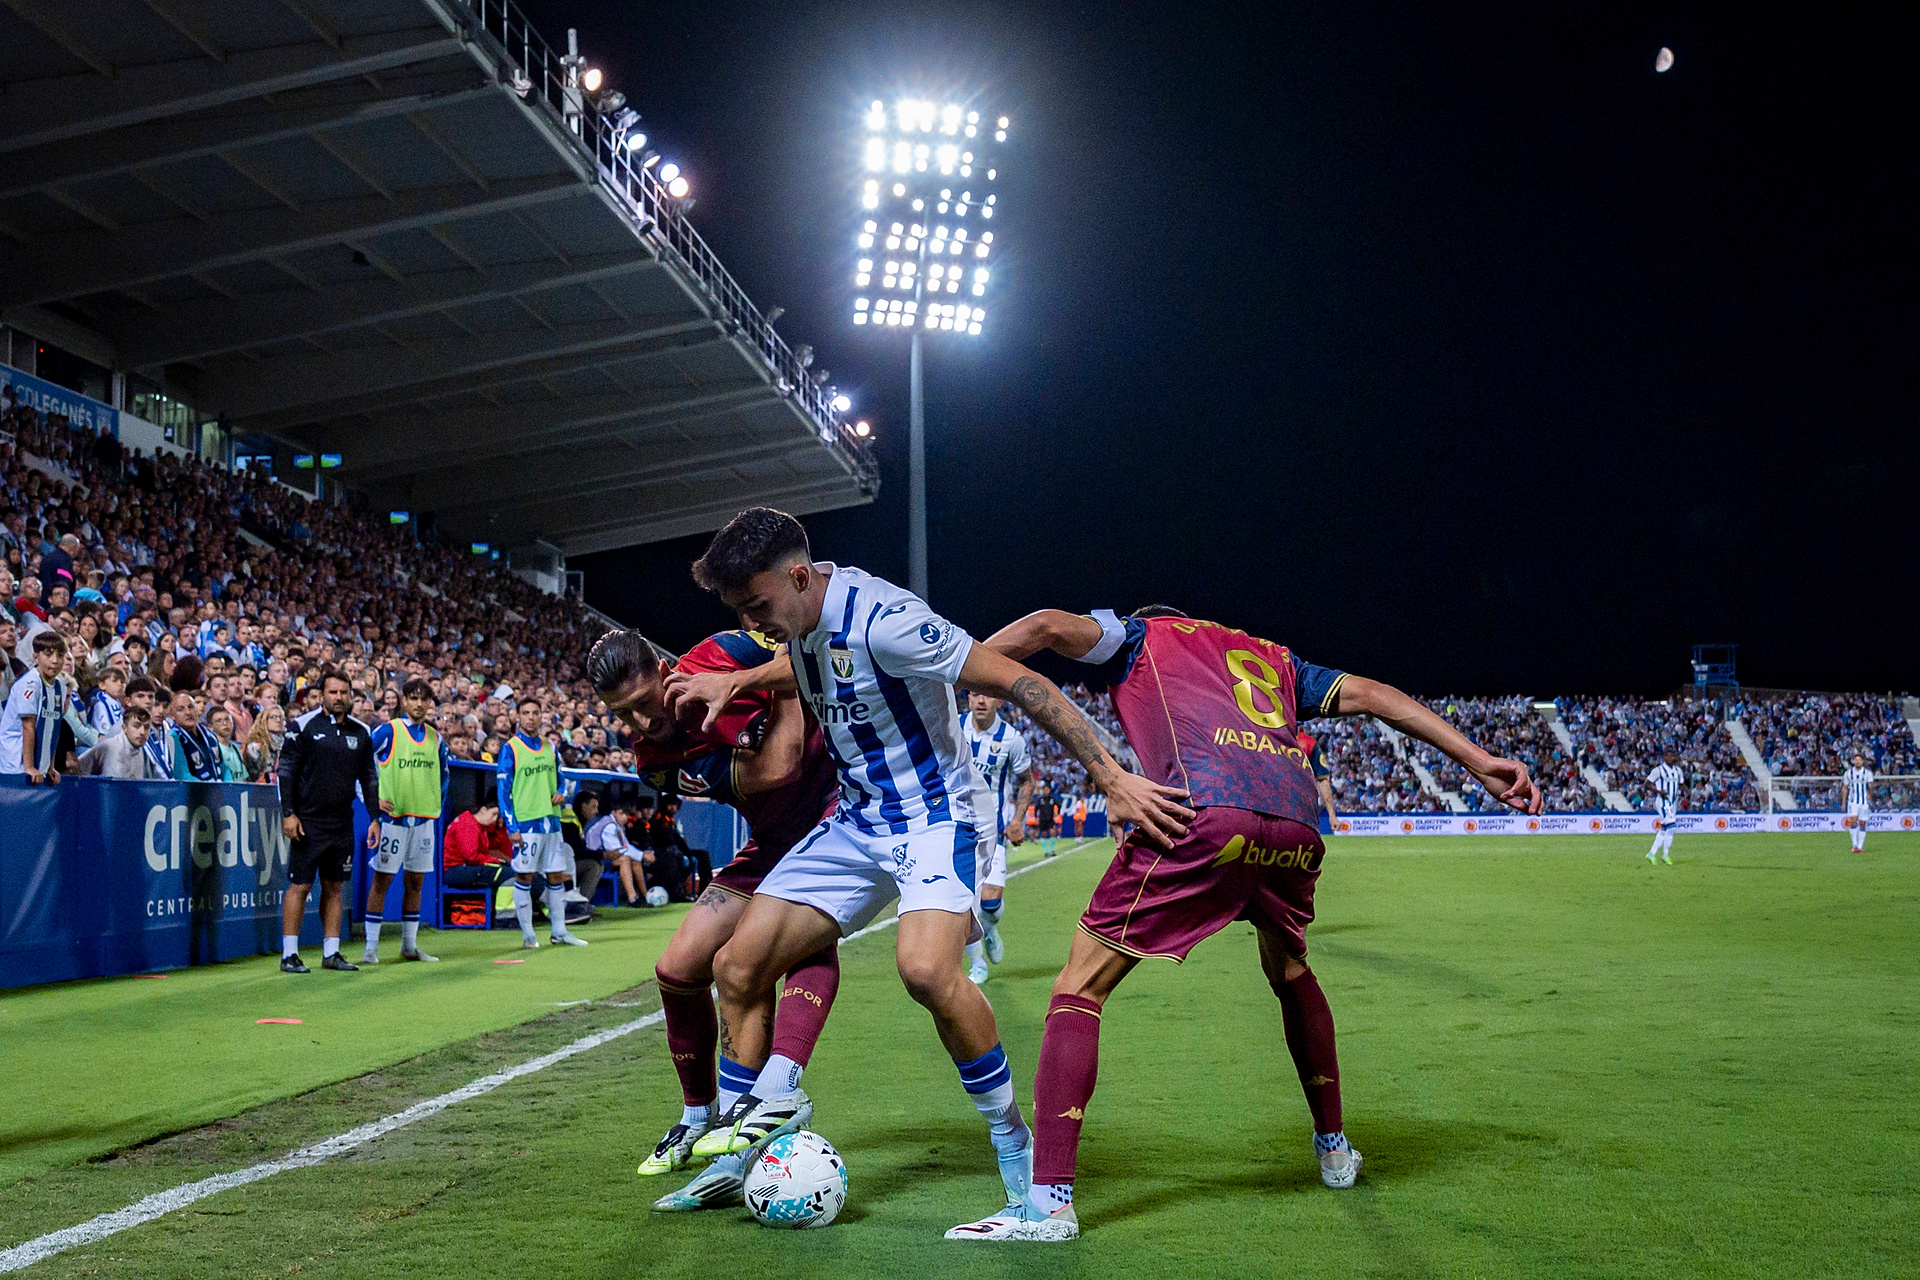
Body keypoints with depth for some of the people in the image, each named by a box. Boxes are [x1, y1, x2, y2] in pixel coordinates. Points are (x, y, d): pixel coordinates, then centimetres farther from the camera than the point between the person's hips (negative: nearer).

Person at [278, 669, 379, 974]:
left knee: (334, 887, 9)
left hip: (342, 823, 5)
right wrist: (288, 813, -10)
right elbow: (286, 771, -4)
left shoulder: (361, 733, 9)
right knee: (299, 886, -2)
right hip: (308, 821, -4)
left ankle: (331, 953, 14)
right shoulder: (304, 726, -4)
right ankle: (289, 954, 4)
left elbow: (369, 777, 14)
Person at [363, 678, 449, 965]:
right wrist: (374, 800, -8)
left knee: (415, 881, 9)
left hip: (424, 819, 5)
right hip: (392, 817, -5)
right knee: (382, 880, -3)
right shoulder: (387, 731, -5)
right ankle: (371, 947, 1)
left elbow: (444, 772, 24)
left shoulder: (434, 737, 11)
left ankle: (409, 945, 17)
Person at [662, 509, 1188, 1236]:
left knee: (924, 967, -33)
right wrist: (736, 682, 13)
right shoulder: (804, 616, 1)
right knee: (737, 966, 0)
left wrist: (1110, 778, -28)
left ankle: (1015, 1142, -12)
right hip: (854, 822, 8)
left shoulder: (881, 620, -25)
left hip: (932, 816, -8)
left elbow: (1018, 683, -25)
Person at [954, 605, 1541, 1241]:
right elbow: (1372, 695, 31)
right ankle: (1334, 1148, 43)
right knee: (1290, 973, 34)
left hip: (1202, 814, -5)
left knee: (1080, 984, 2)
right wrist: (1478, 760, 29)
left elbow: (1048, 625, 10)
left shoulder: (1138, 636, 27)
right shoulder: (1271, 655, 38)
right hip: (1296, 824, 6)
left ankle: (1050, 1199, -6)